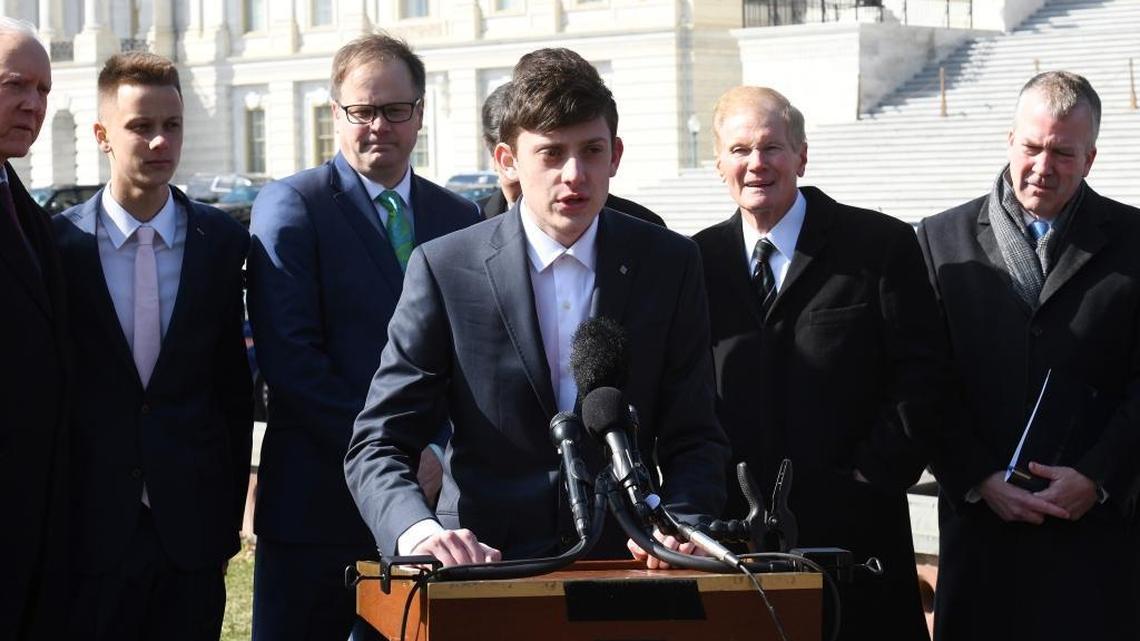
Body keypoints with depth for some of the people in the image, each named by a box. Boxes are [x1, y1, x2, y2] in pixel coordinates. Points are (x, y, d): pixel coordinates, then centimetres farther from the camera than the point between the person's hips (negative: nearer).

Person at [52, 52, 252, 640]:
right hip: (90, 531, -1)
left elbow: (233, 390, 7)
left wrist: (229, 515, 6)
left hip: (191, 529, 1)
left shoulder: (222, 243, 4)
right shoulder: (59, 242, -2)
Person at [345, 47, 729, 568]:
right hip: (482, 568, -2)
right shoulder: (444, 270, 2)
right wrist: (418, 531, -20)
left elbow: (692, 441, 10)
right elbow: (377, 445, 0)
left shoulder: (670, 265, 8)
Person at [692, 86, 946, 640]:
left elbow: (920, 371, -2)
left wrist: (873, 478, -9)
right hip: (731, 528, 2)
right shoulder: (697, 261, 10)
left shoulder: (881, 246, 1)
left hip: (855, 530, -2)